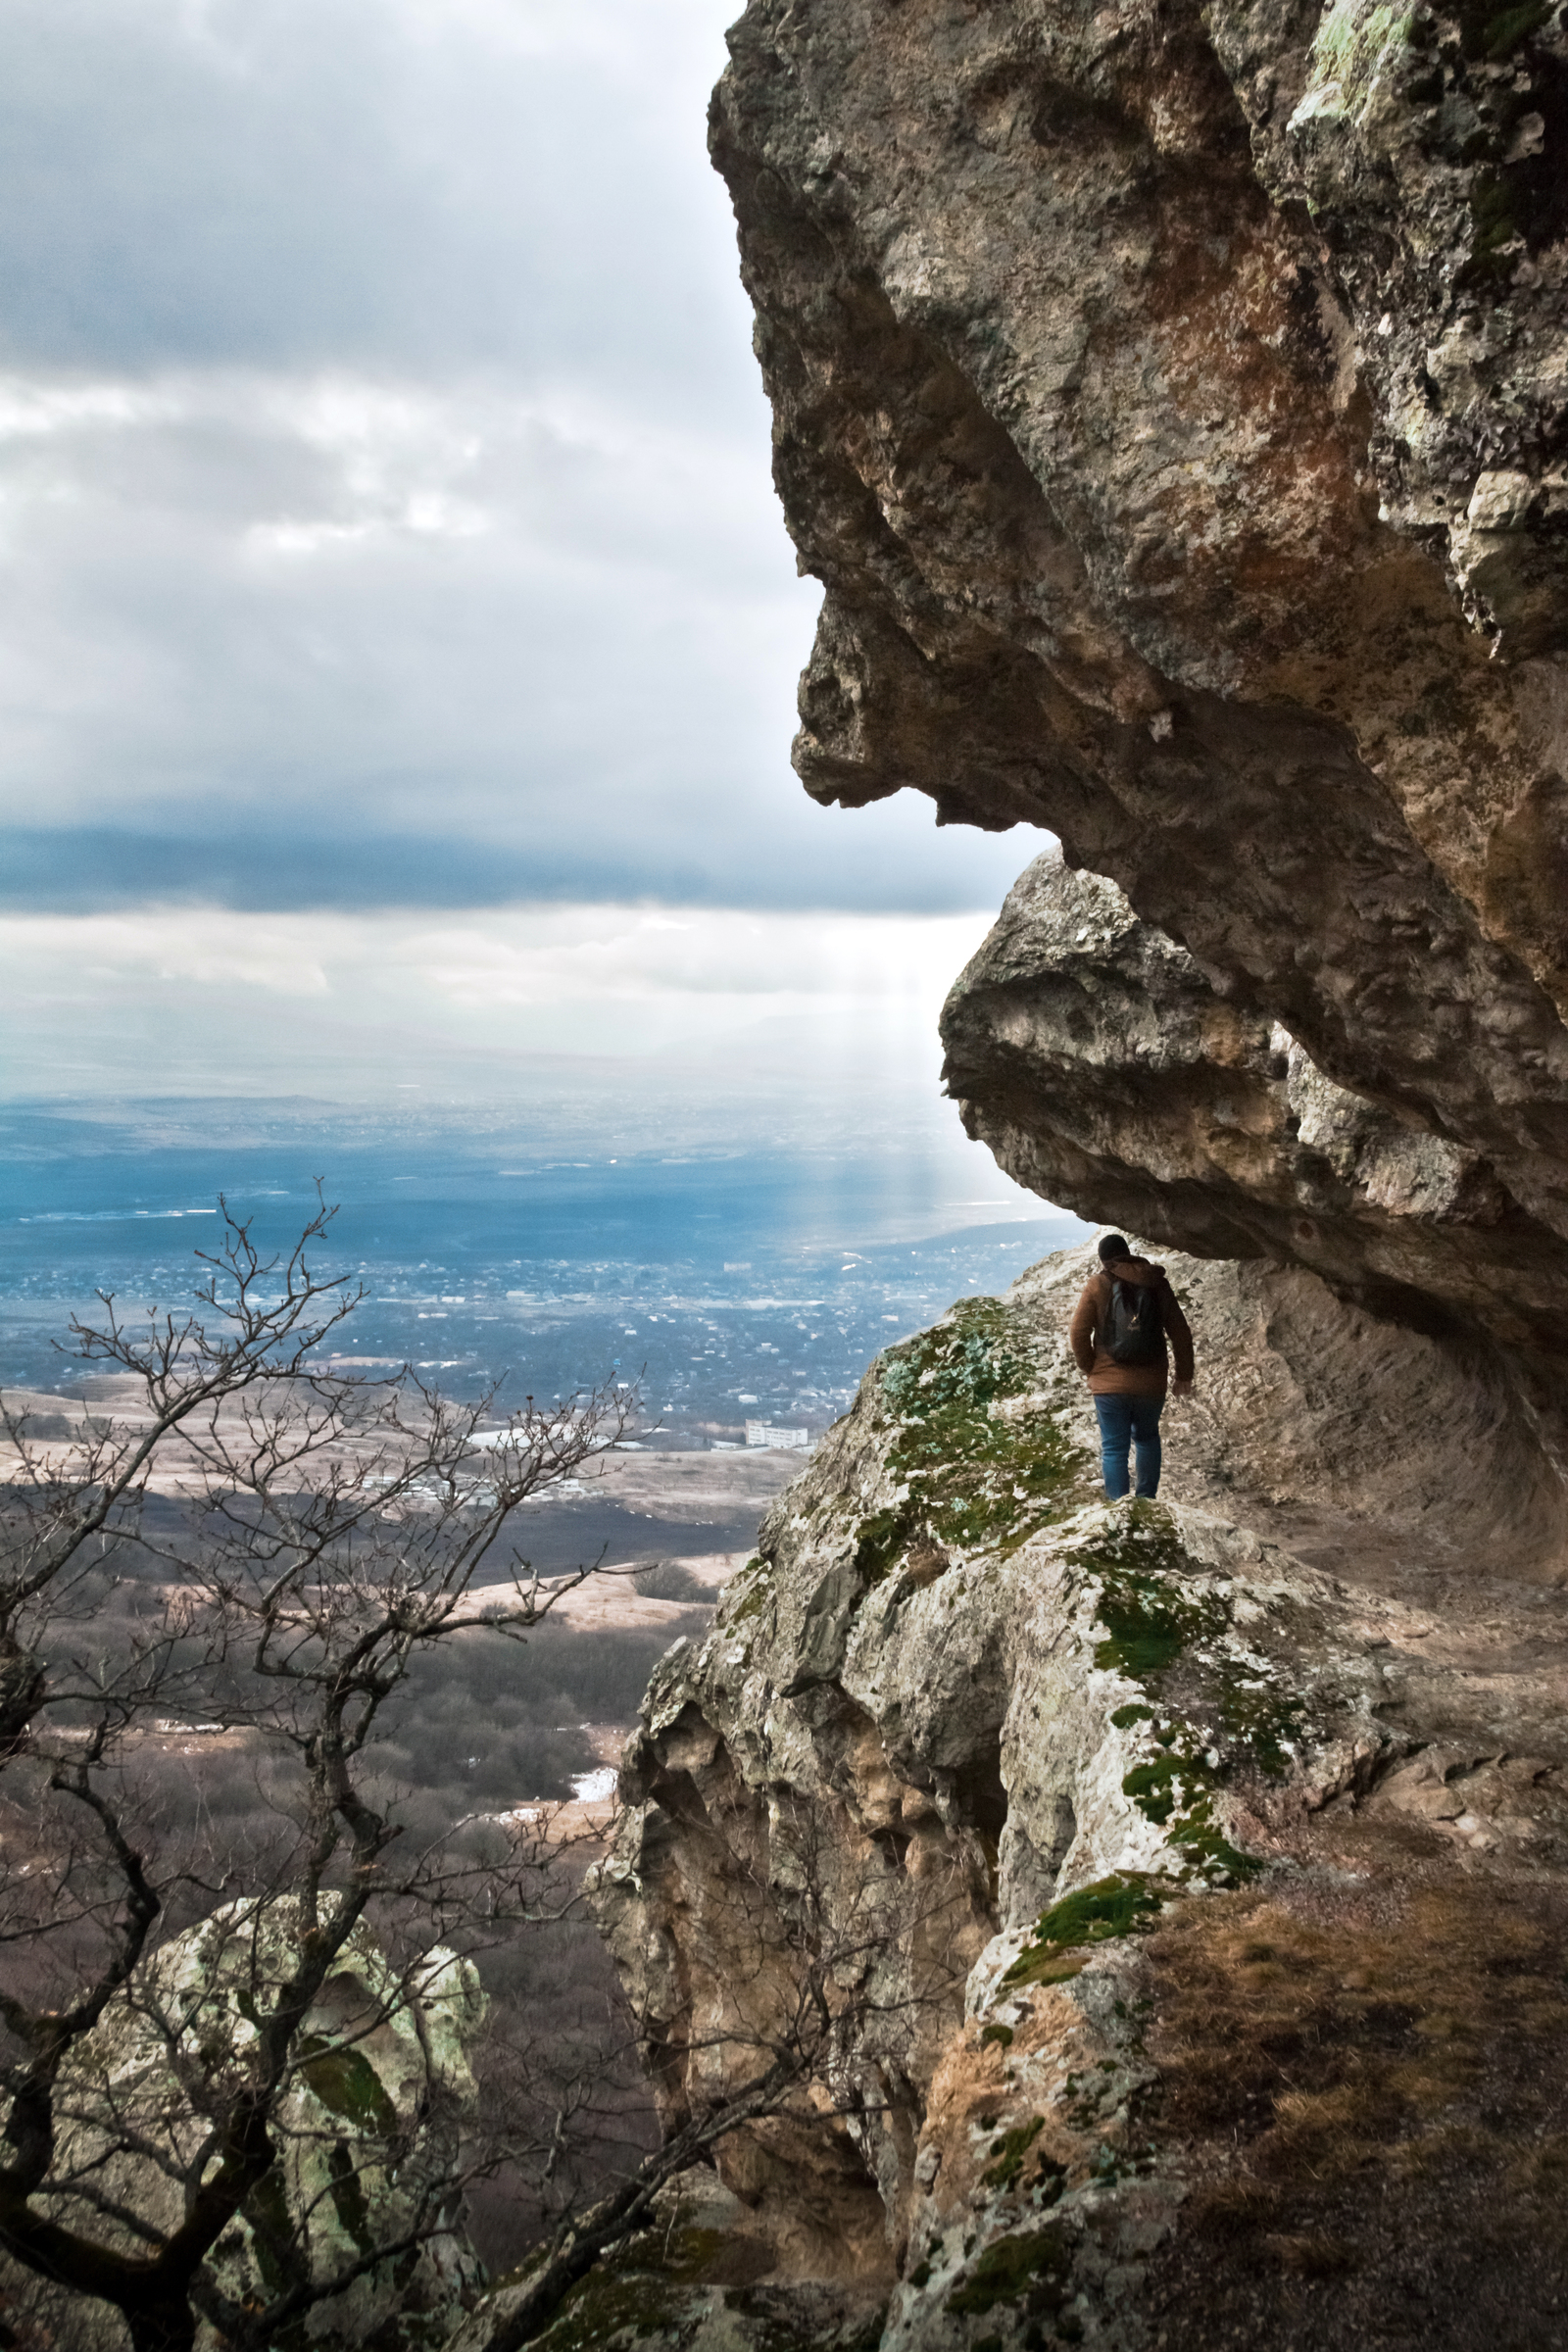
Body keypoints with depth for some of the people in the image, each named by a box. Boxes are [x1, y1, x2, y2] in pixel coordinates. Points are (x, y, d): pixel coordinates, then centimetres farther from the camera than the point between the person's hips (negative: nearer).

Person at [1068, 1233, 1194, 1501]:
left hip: (1110, 1385, -2)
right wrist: (1184, 1375, 16)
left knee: (1114, 1448, 3)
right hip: (1152, 1384, 3)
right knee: (1147, 1438, 24)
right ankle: (1147, 1500, 23)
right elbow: (1180, 1332, 8)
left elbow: (1078, 1332, -7)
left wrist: (1089, 1367, 8)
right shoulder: (1157, 1283, 4)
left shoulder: (1098, 1285, -3)